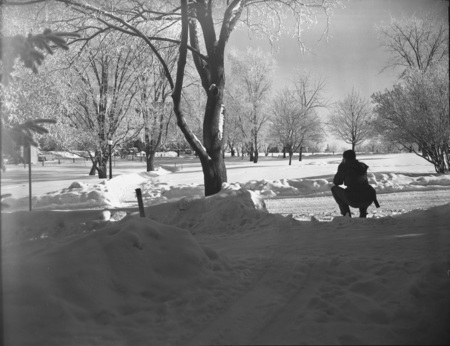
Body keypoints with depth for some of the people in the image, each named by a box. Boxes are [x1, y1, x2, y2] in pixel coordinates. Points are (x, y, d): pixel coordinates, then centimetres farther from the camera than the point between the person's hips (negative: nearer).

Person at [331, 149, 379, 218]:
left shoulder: (343, 167, 2)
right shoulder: (362, 166, 18)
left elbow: (336, 182, 15)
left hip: (354, 200, -4)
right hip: (368, 200, 4)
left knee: (334, 188, 23)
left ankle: (346, 213, 9)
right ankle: (363, 214, 18)